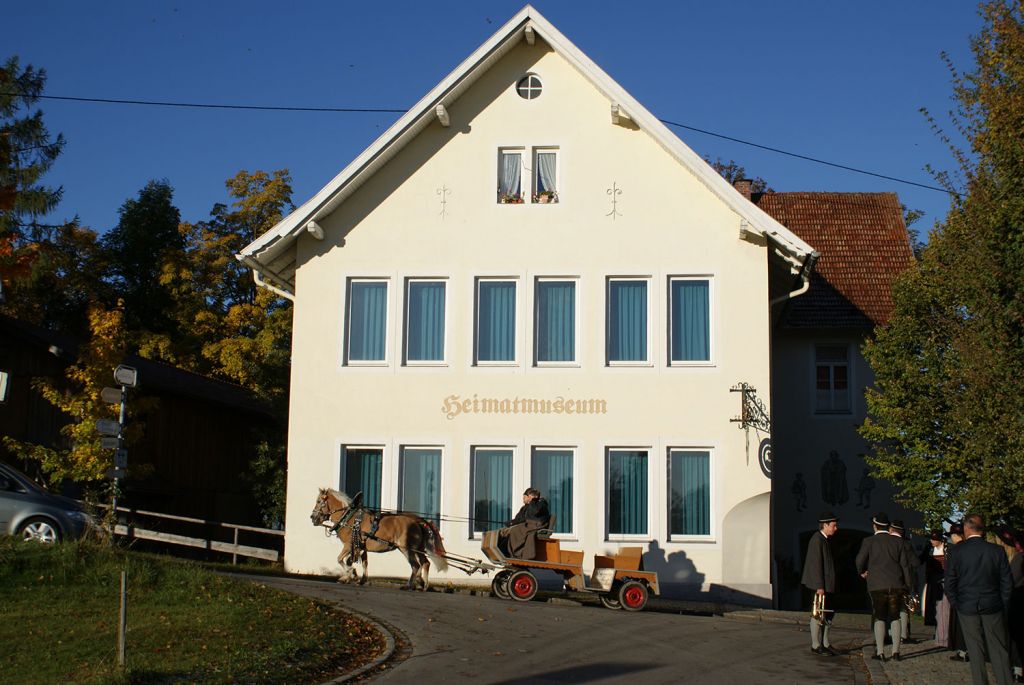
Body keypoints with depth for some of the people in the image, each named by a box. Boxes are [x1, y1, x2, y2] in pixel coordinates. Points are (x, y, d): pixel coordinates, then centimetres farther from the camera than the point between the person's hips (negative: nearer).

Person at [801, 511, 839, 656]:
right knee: (818, 615, -4)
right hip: (820, 584, -10)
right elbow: (816, 564, -20)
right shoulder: (817, 539, -15)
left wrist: (826, 586, 16)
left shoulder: (826, 540, 15)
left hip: (826, 584, 10)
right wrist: (819, 586, -22)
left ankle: (825, 644, 21)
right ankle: (816, 646, 2)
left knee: (828, 613, 13)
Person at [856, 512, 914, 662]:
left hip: (877, 585, -2)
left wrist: (862, 572, 14)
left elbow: (860, 560, -7)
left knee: (879, 618, 2)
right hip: (896, 585, 3)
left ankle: (880, 652, 0)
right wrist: (907, 584, 10)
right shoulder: (898, 542, 6)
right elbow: (905, 564, 6)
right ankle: (896, 651, 7)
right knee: (895, 617, 9)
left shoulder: (869, 541, -2)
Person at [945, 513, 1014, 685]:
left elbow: (949, 584, -4)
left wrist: (956, 605, 8)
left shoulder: (956, 552, -8)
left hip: (967, 607, -1)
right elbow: (1007, 583, -2)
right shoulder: (997, 551, -6)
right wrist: (1004, 606, 8)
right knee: (999, 650, 8)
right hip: (993, 607, 1)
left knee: (975, 651, 7)